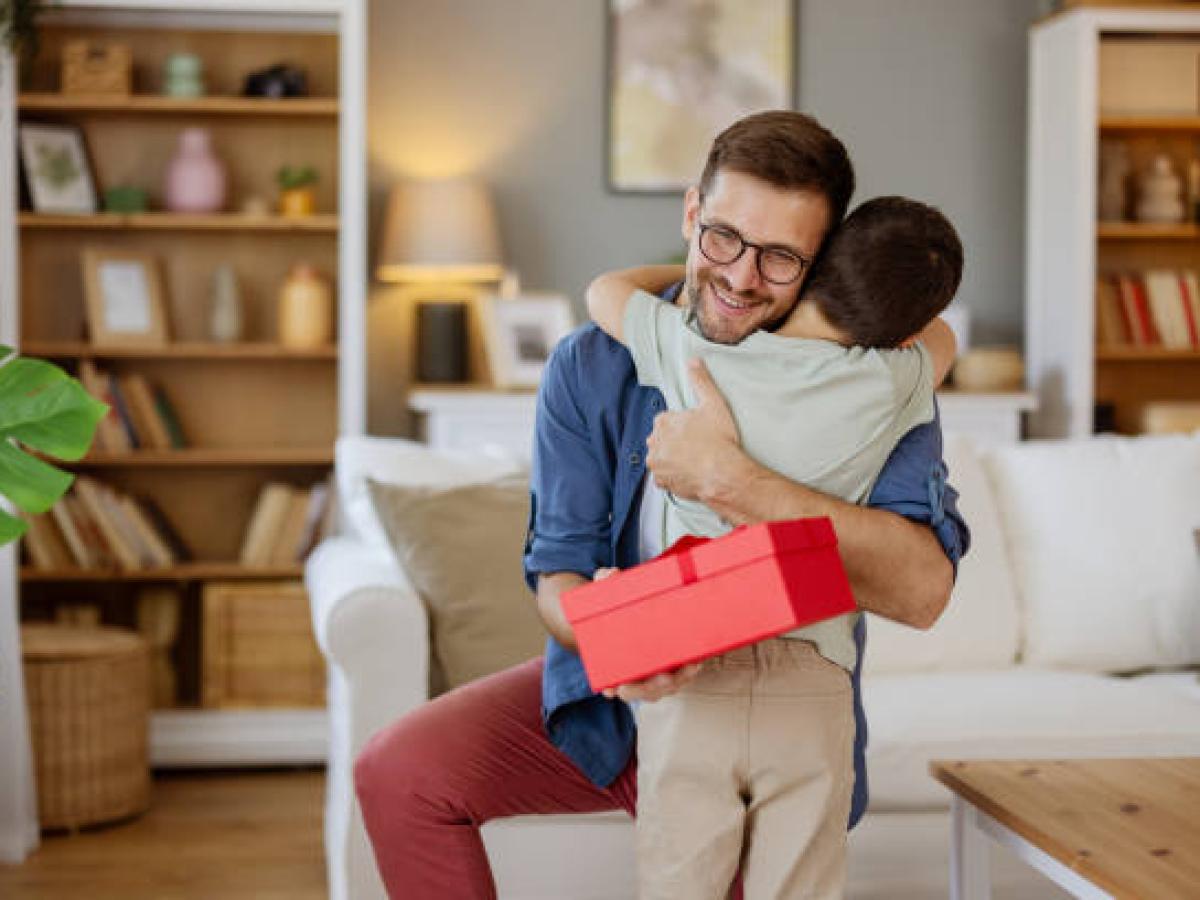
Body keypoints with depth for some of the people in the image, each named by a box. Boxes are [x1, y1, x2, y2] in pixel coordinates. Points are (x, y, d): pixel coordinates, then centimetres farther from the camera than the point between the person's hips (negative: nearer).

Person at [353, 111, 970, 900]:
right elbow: (558, 572, -11)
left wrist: (729, 481, -39)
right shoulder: (592, 367, -10)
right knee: (399, 774, -14)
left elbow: (923, 589, -34)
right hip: (610, 687, 2)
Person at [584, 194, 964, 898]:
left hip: (690, 684, 0)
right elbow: (939, 337, 21)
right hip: (811, 688, 0)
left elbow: (606, 291, 16)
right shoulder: (890, 387, -3)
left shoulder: (692, 350, -4)